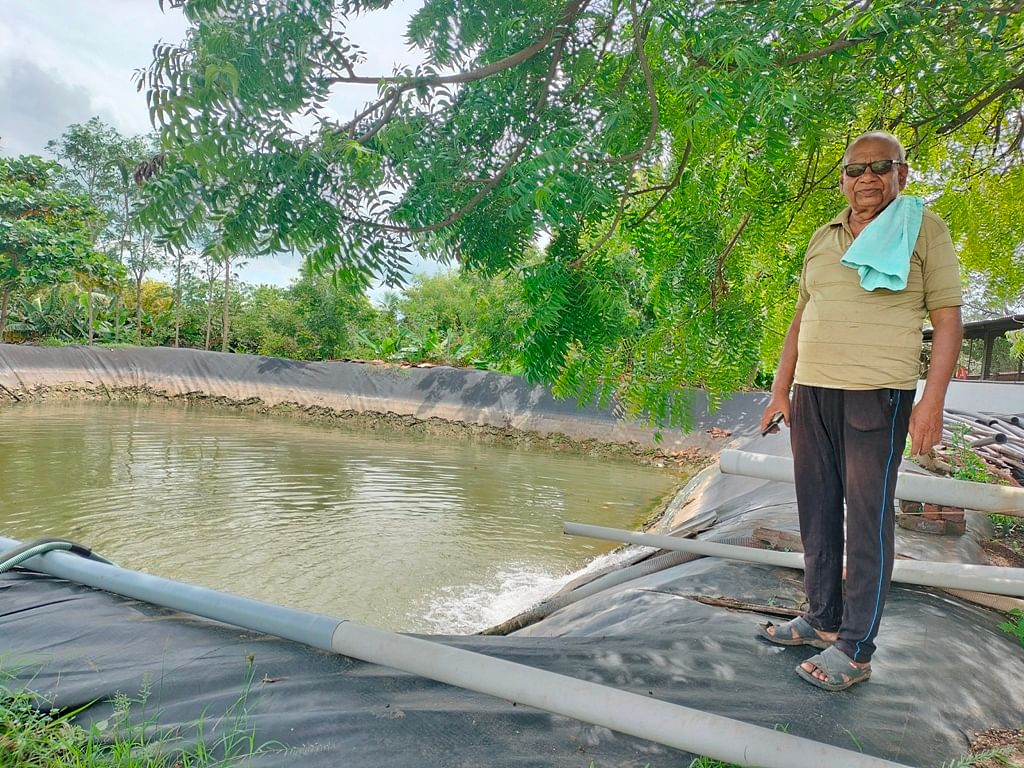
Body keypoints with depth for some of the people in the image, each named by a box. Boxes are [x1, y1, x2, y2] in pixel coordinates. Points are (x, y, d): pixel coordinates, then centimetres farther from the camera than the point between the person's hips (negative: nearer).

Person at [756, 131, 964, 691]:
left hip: (877, 394, -6)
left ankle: (855, 648, 8)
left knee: (868, 518, -1)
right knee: (816, 511, 11)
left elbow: (948, 319, -3)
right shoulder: (823, 238, 15)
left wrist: (932, 401, -13)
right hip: (811, 392, 6)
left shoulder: (924, 229, 1)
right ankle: (822, 619, 25)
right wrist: (780, 390, 12)